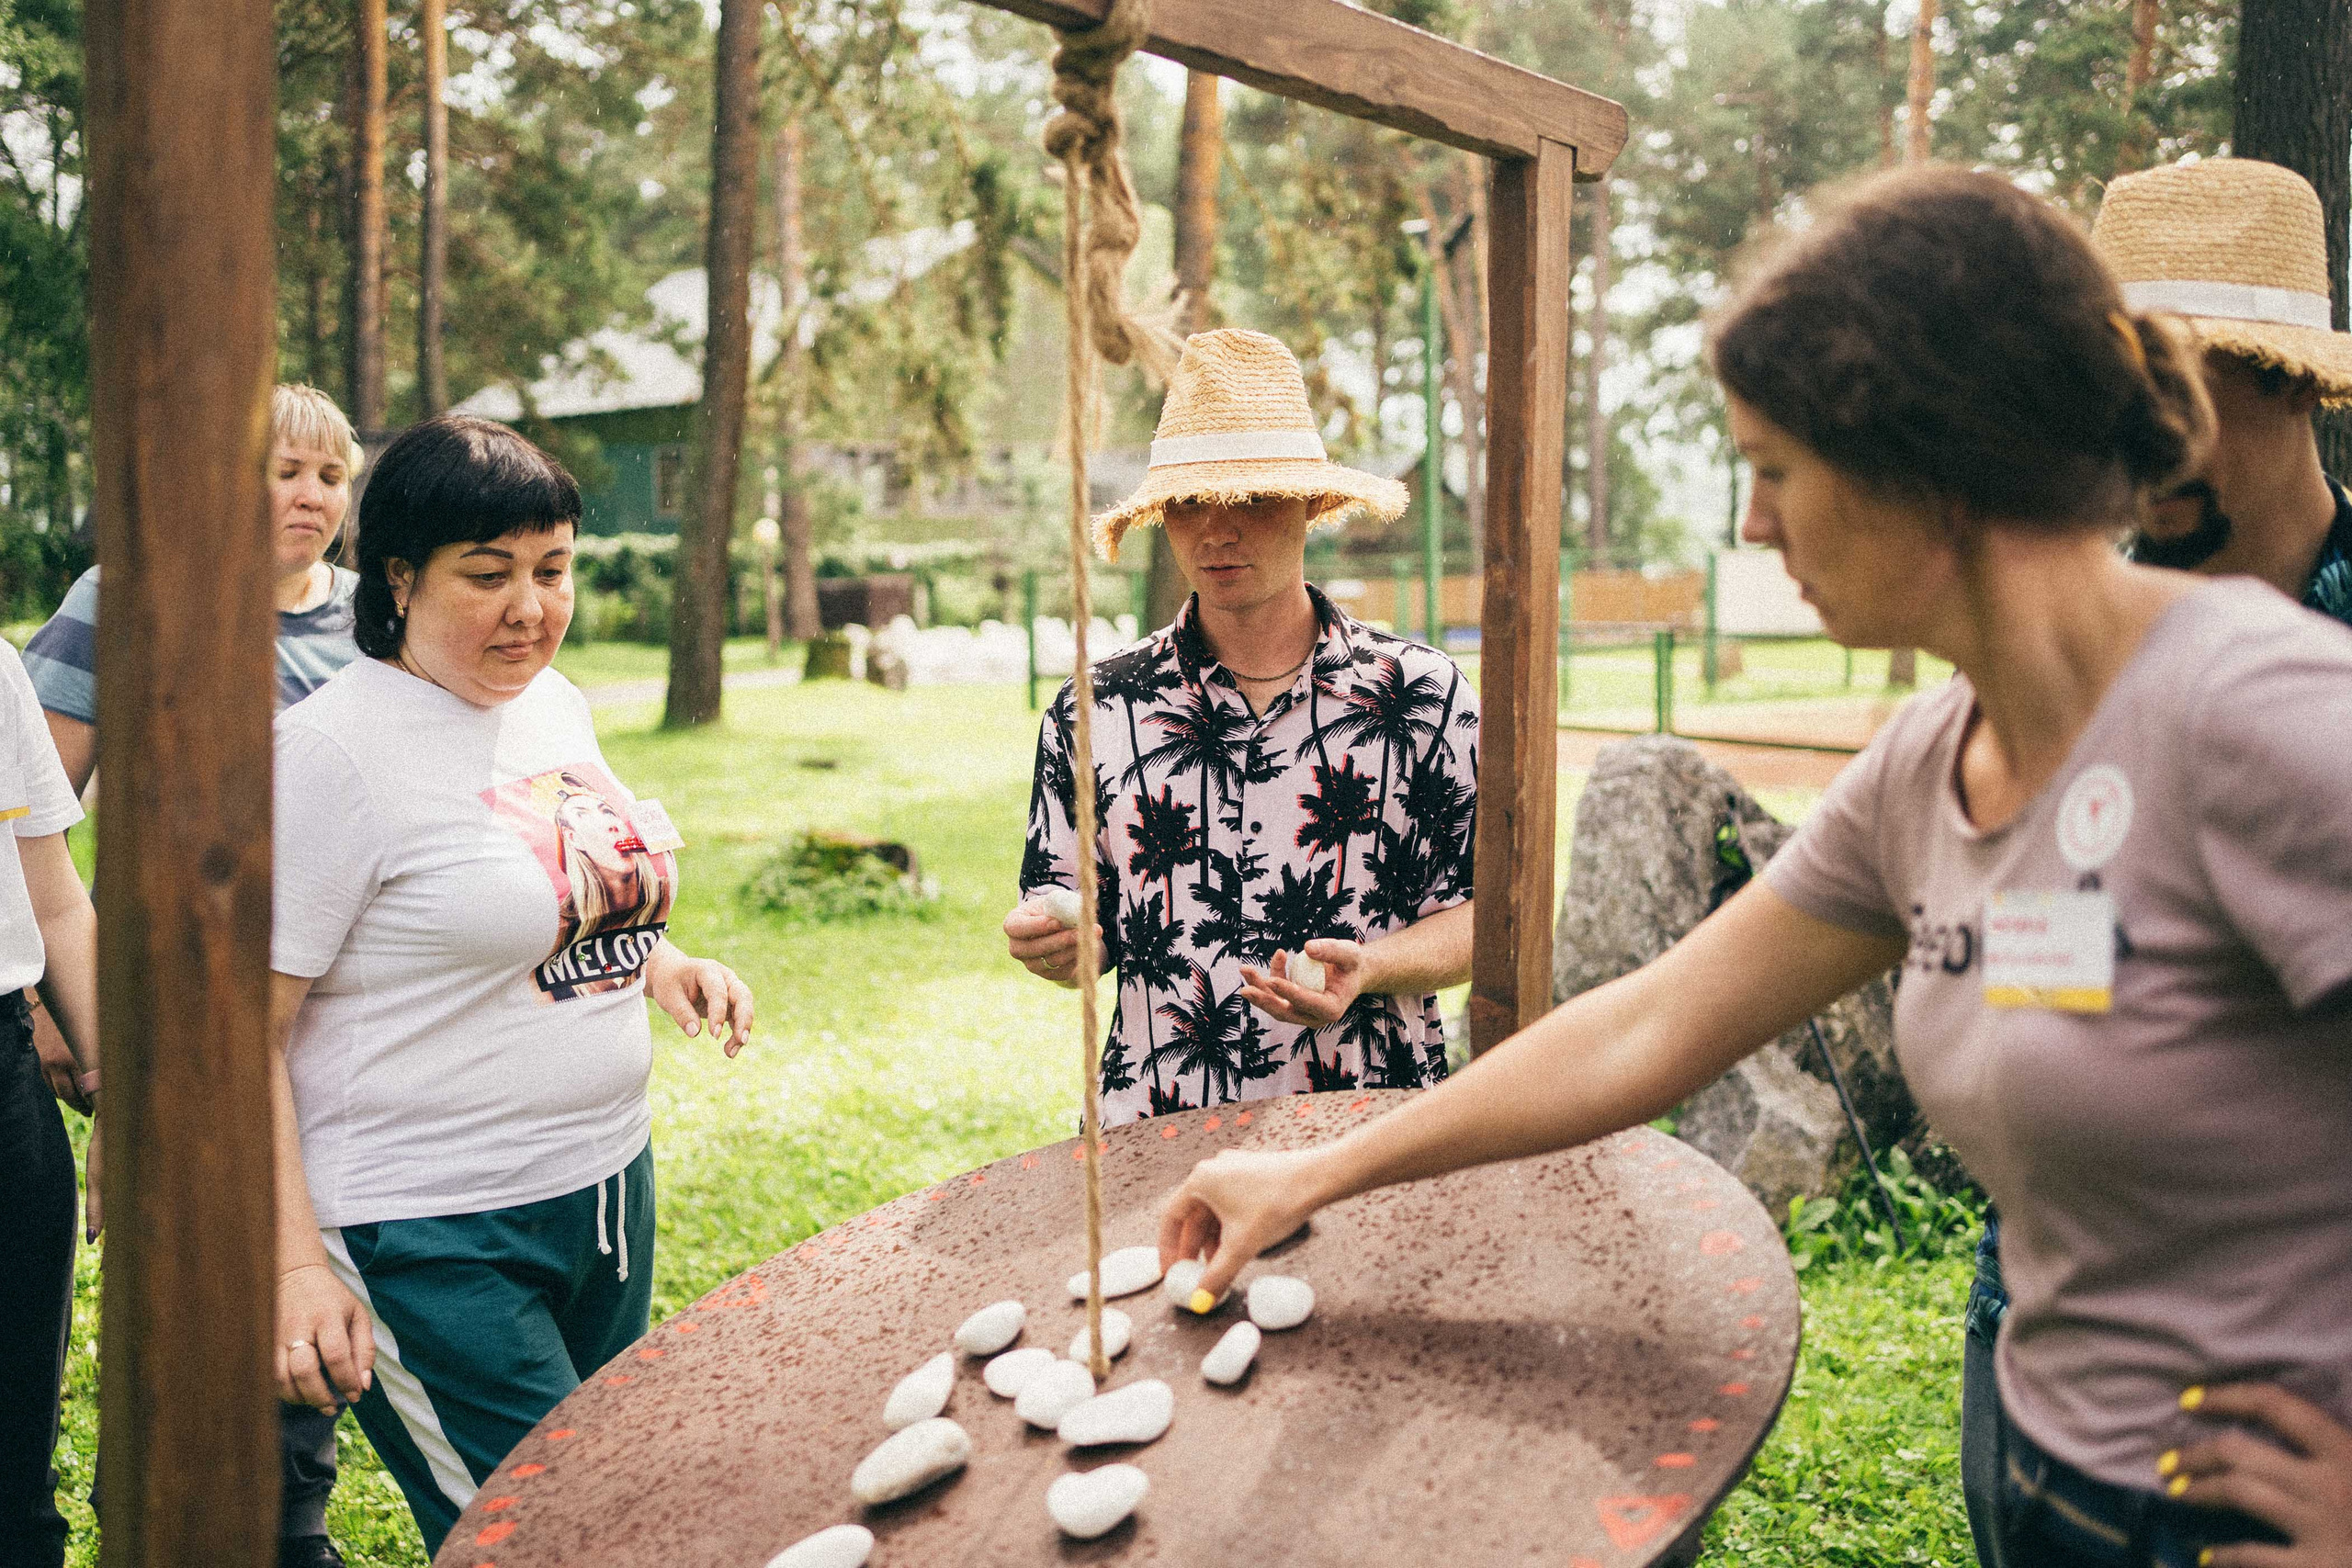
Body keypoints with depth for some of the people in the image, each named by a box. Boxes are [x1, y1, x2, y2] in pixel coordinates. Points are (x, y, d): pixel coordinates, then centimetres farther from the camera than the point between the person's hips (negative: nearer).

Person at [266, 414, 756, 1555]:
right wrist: (295, 1263, -20)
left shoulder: (555, 704, 8)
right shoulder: (333, 747, -15)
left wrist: (660, 967, 5)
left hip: (609, 1184, 8)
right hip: (432, 1240, -8)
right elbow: (243, 1033, -16)